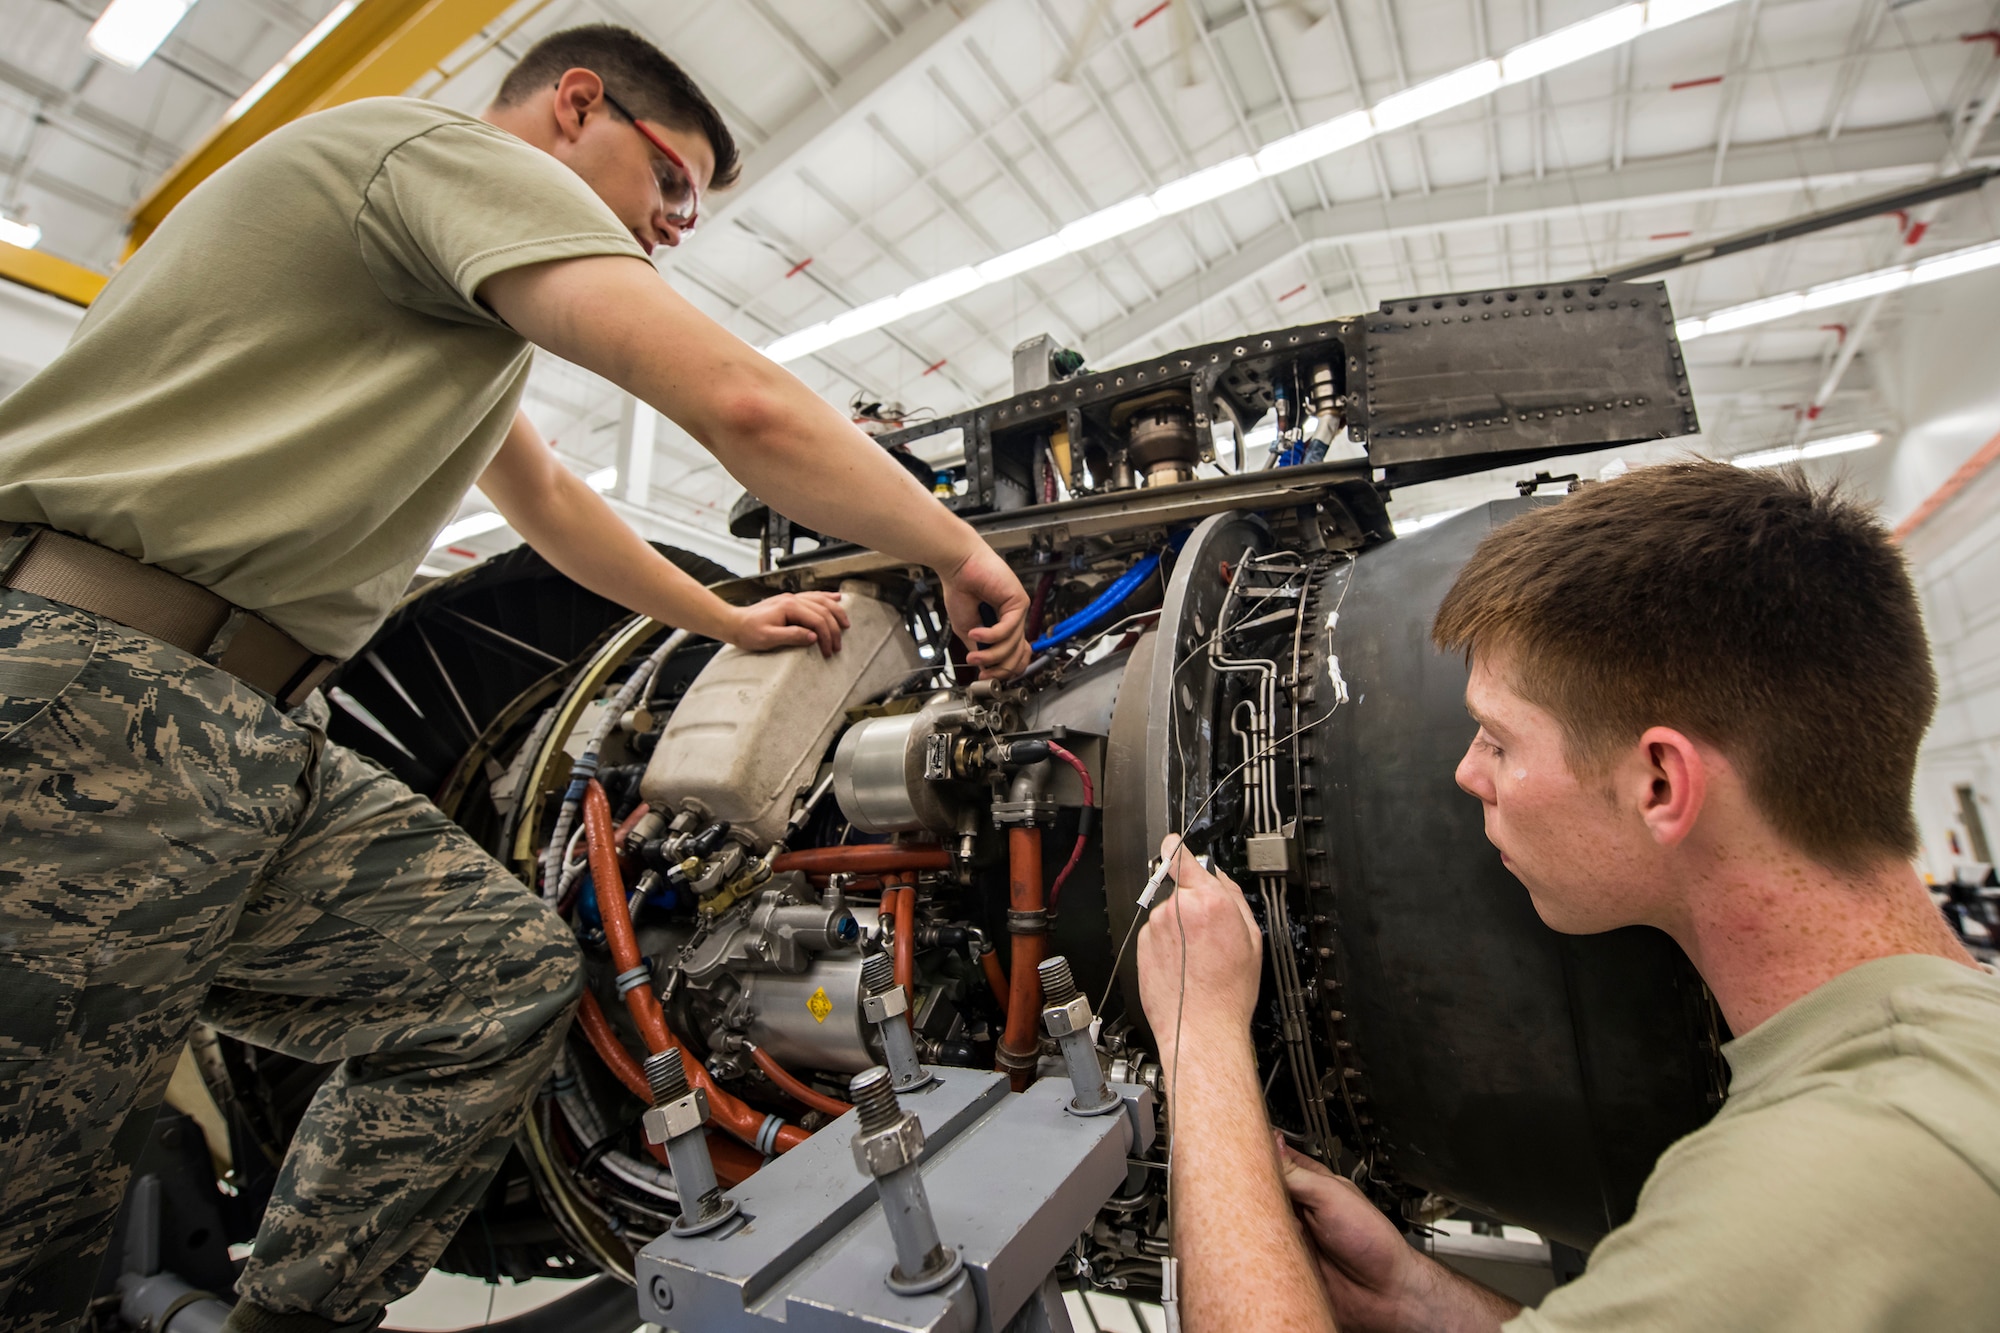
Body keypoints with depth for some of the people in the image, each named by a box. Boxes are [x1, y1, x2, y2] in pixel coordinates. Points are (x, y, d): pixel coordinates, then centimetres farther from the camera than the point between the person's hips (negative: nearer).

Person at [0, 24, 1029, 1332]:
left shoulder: (454, 285, 25)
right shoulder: (453, 149, -6)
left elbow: (546, 494, 30)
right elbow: (744, 404, -20)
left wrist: (729, 619, 32)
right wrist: (957, 551, -7)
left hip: (253, 732, 10)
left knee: (511, 972, 5)